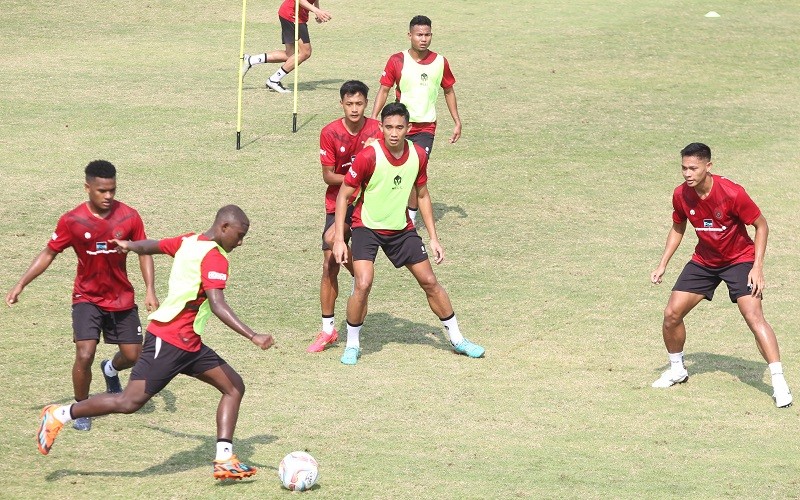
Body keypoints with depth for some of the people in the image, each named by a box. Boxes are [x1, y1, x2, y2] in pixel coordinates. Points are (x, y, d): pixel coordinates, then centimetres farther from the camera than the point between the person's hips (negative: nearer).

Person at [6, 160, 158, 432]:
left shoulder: (129, 217, -11)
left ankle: (111, 369, 42)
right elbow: (49, 253, -3)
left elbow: (144, 252, 1)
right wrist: (21, 284, -9)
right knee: (85, 355, -17)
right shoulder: (72, 221, -14)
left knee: (133, 355, 4)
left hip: (122, 298, 2)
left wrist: (150, 290, -8)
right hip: (87, 297, -2)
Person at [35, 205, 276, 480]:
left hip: (189, 344, 11)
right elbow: (217, 305, -29)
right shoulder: (214, 257, -17)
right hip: (169, 341, -11)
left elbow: (151, 246, 26)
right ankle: (59, 415, 5)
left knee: (234, 387, 5)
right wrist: (253, 337, -32)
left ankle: (224, 460, 0)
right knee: (130, 402, -9)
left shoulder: (189, 241, 11)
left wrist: (129, 246, 48)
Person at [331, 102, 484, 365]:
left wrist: (434, 238, 6)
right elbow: (344, 195, -13)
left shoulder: (418, 155, -8)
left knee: (430, 282, 7)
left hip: (401, 228, 4)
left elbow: (422, 195, 7)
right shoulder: (369, 156, -22)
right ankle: (352, 345, -1)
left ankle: (457, 339, 24)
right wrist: (339, 239, -18)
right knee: (363, 284, -21)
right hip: (367, 226, -4)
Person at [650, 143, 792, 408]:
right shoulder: (681, 195, -11)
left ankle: (779, 383, -20)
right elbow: (677, 230, 9)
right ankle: (677, 369, 24)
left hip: (739, 259, -5)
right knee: (672, 314, -2)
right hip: (703, 261, 5)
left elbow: (761, 225, -14)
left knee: (754, 317, -21)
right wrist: (662, 264, 2)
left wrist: (757, 267, -20)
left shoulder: (732, 193, -26)